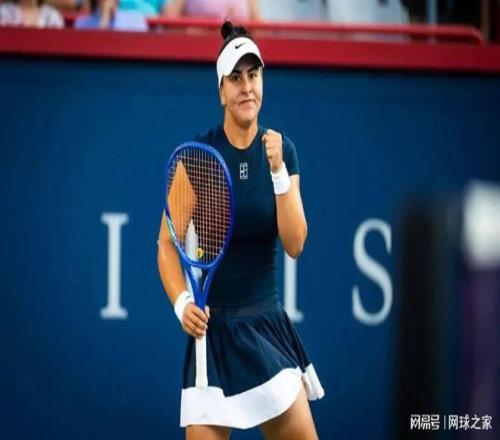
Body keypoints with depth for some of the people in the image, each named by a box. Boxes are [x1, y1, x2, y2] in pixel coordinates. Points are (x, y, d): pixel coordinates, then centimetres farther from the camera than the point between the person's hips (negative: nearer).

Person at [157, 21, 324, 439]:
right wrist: (182, 302, -19)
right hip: (213, 328, -3)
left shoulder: (282, 150, 0)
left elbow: (295, 244, -7)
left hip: (269, 326, 3)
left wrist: (278, 171, -17)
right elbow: (168, 244, -3)